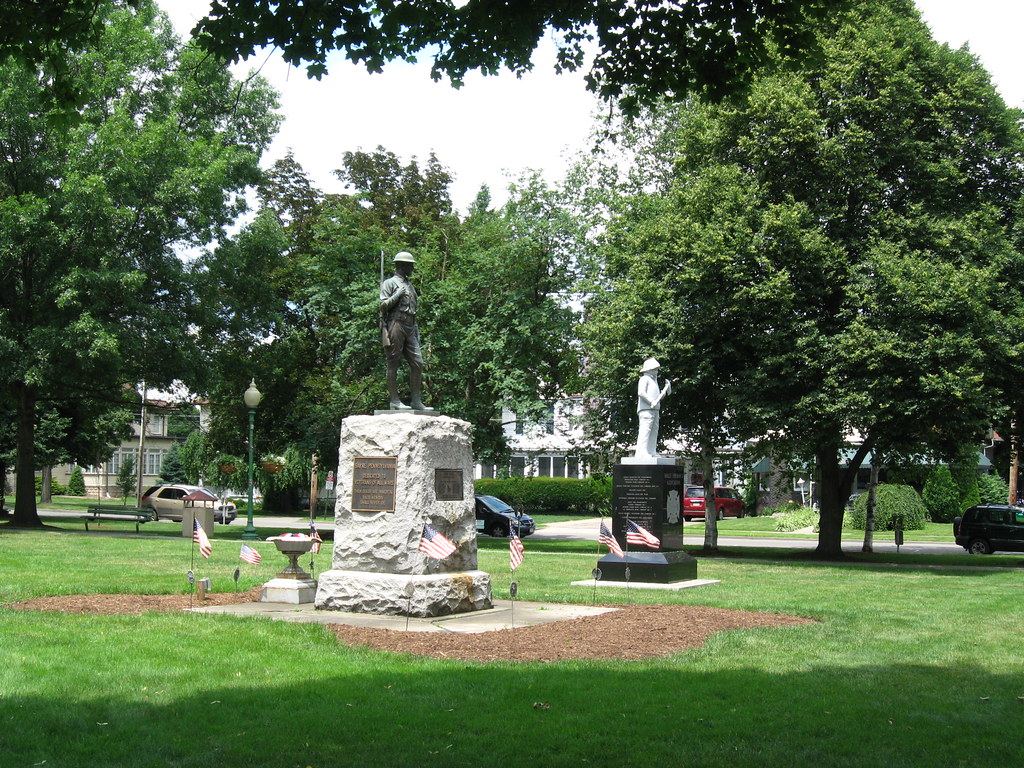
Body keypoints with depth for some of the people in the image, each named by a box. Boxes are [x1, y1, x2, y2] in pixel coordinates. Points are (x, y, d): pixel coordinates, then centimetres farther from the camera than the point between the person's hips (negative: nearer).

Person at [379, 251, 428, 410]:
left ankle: (416, 400, 6)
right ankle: (394, 401, -3)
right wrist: (397, 295, -16)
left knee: (417, 363, 1)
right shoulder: (390, 283, 1)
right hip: (395, 325, -7)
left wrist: (416, 330, 19)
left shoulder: (410, 285, 24)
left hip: (410, 327, 7)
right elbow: (383, 305, -6)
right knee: (393, 364, -4)